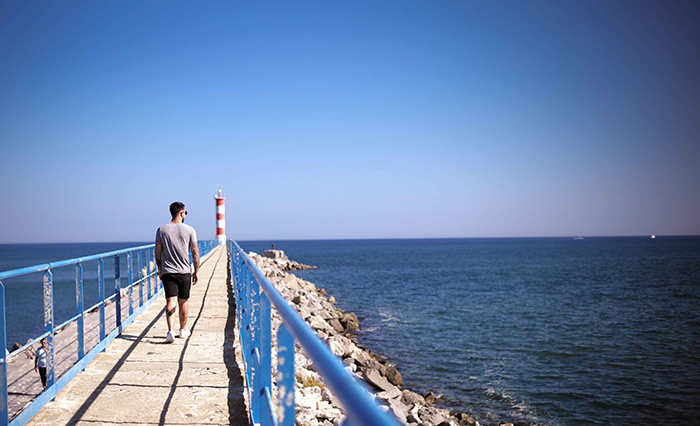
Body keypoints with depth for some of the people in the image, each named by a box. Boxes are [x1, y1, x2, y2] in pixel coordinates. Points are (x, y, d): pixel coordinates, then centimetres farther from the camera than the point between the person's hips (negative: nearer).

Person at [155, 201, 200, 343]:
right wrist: (196, 271, 6)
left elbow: (158, 253, 6)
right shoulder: (189, 230, -3)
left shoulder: (161, 230, 1)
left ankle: (170, 331, -21)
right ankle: (183, 329, 28)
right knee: (183, 302, 14)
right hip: (184, 272, 0)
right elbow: (195, 253, -2)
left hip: (167, 272, 0)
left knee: (171, 302, -5)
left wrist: (160, 270, 18)